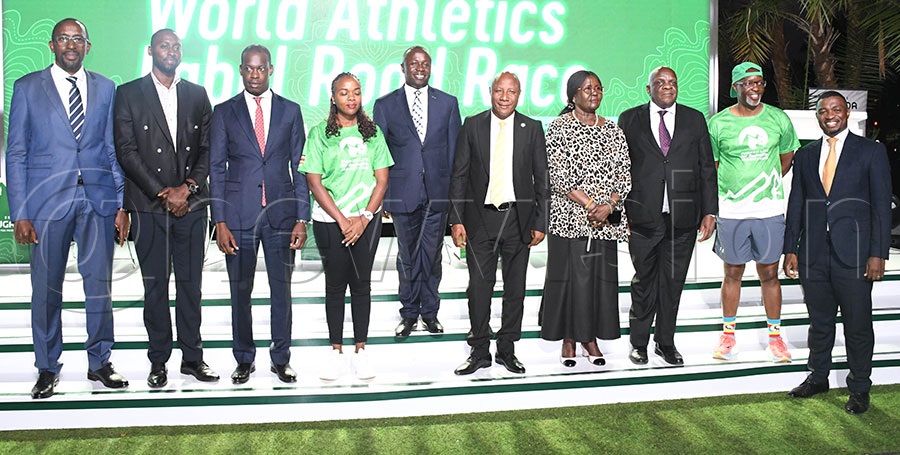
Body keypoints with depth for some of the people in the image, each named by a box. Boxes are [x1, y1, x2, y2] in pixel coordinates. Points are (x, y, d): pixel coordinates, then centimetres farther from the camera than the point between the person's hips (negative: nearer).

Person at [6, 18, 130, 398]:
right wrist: (19, 213, -4)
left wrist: (122, 204, 2)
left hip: (98, 199, 1)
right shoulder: (27, 88, 6)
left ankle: (99, 363, 19)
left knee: (100, 285, 4)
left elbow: (114, 150, 10)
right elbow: (16, 154, 3)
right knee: (47, 288, 5)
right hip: (47, 200, -1)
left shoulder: (105, 89, 11)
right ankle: (47, 368, 19)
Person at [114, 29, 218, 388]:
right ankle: (159, 361, 13)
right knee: (155, 285, 3)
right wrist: (164, 192, -9)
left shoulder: (197, 95, 12)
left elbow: (208, 149, 8)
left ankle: (192, 356, 15)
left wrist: (188, 187, -7)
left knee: (191, 282, 6)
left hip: (192, 204, 2)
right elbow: (126, 150, -3)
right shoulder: (129, 94, 4)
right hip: (149, 206, -2)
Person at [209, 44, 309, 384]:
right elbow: (216, 169, 4)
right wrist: (220, 221, -5)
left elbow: (299, 167, 6)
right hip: (239, 214, 0)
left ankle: (281, 359, 18)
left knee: (282, 289, 5)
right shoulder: (224, 113, 6)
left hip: (281, 212, 1)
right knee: (240, 290, 6)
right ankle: (244, 360, 20)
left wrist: (302, 218, -1)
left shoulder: (290, 111, 7)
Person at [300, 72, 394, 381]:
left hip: (367, 219, 2)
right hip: (330, 221, -1)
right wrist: (342, 220, -10)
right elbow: (314, 182, -4)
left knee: (362, 283, 6)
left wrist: (363, 218, -7)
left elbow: (382, 179, 4)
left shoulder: (372, 132, 7)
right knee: (335, 283, 5)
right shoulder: (320, 133, 0)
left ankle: (360, 350, 16)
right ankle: (336, 351, 15)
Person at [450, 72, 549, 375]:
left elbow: (541, 179, 5)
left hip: (518, 218, 1)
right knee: (479, 287, 0)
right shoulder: (472, 126, 3)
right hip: (481, 217, -1)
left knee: (515, 288, 8)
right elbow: (459, 176, 2)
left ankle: (506, 350, 21)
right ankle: (480, 352, 13)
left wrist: (540, 223, -1)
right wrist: (456, 219, -5)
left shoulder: (532, 129, 4)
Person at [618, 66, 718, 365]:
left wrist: (709, 212, 2)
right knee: (644, 281, 6)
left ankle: (666, 343, 23)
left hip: (683, 217, 2)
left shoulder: (694, 119, 10)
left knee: (673, 283, 8)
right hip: (643, 216, -2)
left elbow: (706, 169, 9)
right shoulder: (630, 119, 6)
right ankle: (639, 343, 20)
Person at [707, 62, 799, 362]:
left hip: (769, 210, 1)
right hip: (731, 211, -1)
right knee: (732, 273, 9)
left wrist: (767, 185, 9)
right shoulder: (718, 123, -2)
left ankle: (775, 336, 20)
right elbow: (710, 166, 7)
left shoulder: (778, 119, 2)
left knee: (769, 273, 7)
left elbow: (787, 156, 16)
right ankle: (728, 334, 22)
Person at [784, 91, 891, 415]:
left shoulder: (871, 151, 0)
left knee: (858, 324, 5)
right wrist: (791, 249, 5)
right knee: (819, 321, 14)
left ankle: (859, 388, 20)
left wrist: (878, 254, -9)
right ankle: (818, 377, 31)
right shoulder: (805, 155, 11)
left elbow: (882, 205, -3)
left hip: (854, 254, -3)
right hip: (813, 254, 3)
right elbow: (796, 205, 11)